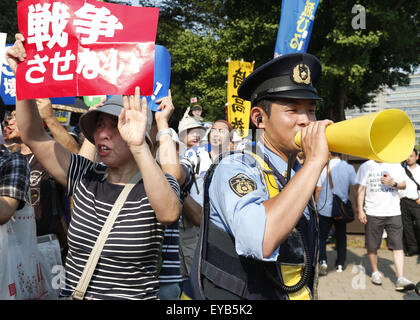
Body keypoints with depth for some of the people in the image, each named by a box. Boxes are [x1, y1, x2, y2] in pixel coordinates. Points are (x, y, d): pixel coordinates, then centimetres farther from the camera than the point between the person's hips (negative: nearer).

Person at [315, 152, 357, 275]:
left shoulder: (324, 167, -7)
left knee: (322, 236, 5)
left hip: (325, 208, -2)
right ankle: (340, 264, 21)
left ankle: (322, 261, -13)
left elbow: (318, 189, -4)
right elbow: (353, 188, -1)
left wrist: (316, 204, 8)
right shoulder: (349, 168, -4)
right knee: (341, 236, 14)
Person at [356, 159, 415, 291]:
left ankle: (400, 279, -6)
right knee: (372, 246, 7)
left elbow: (403, 185, 11)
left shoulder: (395, 165, 8)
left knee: (398, 245, -6)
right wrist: (360, 210, -2)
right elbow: (361, 189, 4)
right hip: (372, 213, 0)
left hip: (393, 212, 1)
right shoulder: (365, 166, 5)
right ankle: (375, 272, 26)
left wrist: (393, 183, -12)